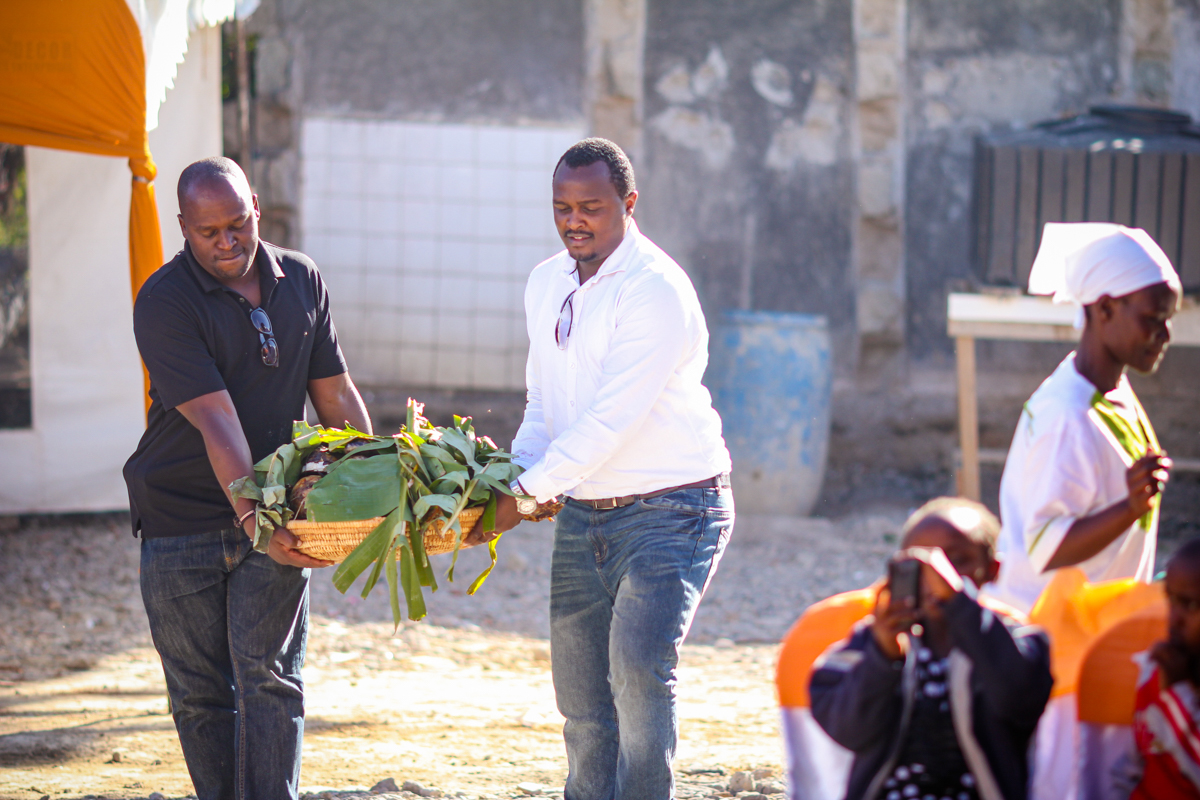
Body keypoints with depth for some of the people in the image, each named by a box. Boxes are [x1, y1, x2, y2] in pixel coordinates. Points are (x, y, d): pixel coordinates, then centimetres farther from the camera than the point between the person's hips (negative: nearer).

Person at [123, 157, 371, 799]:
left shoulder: (302, 281, 3)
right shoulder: (164, 302, -13)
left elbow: (336, 395, 9)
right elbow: (215, 420, -23)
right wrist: (252, 518, -31)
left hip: (275, 509, 2)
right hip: (182, 522, -2)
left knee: (269, 678, -7)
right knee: (200, 695, 4)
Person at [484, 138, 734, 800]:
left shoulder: (656, 291, -18)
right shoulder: (545, 283, 8)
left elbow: (611, 420, -24)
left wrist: (527, 493, -25)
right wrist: (515, 469, -3)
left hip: (669, 511, -8)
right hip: (583, 514, 8)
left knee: (639, 669, -21)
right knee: (580, 693, 8)